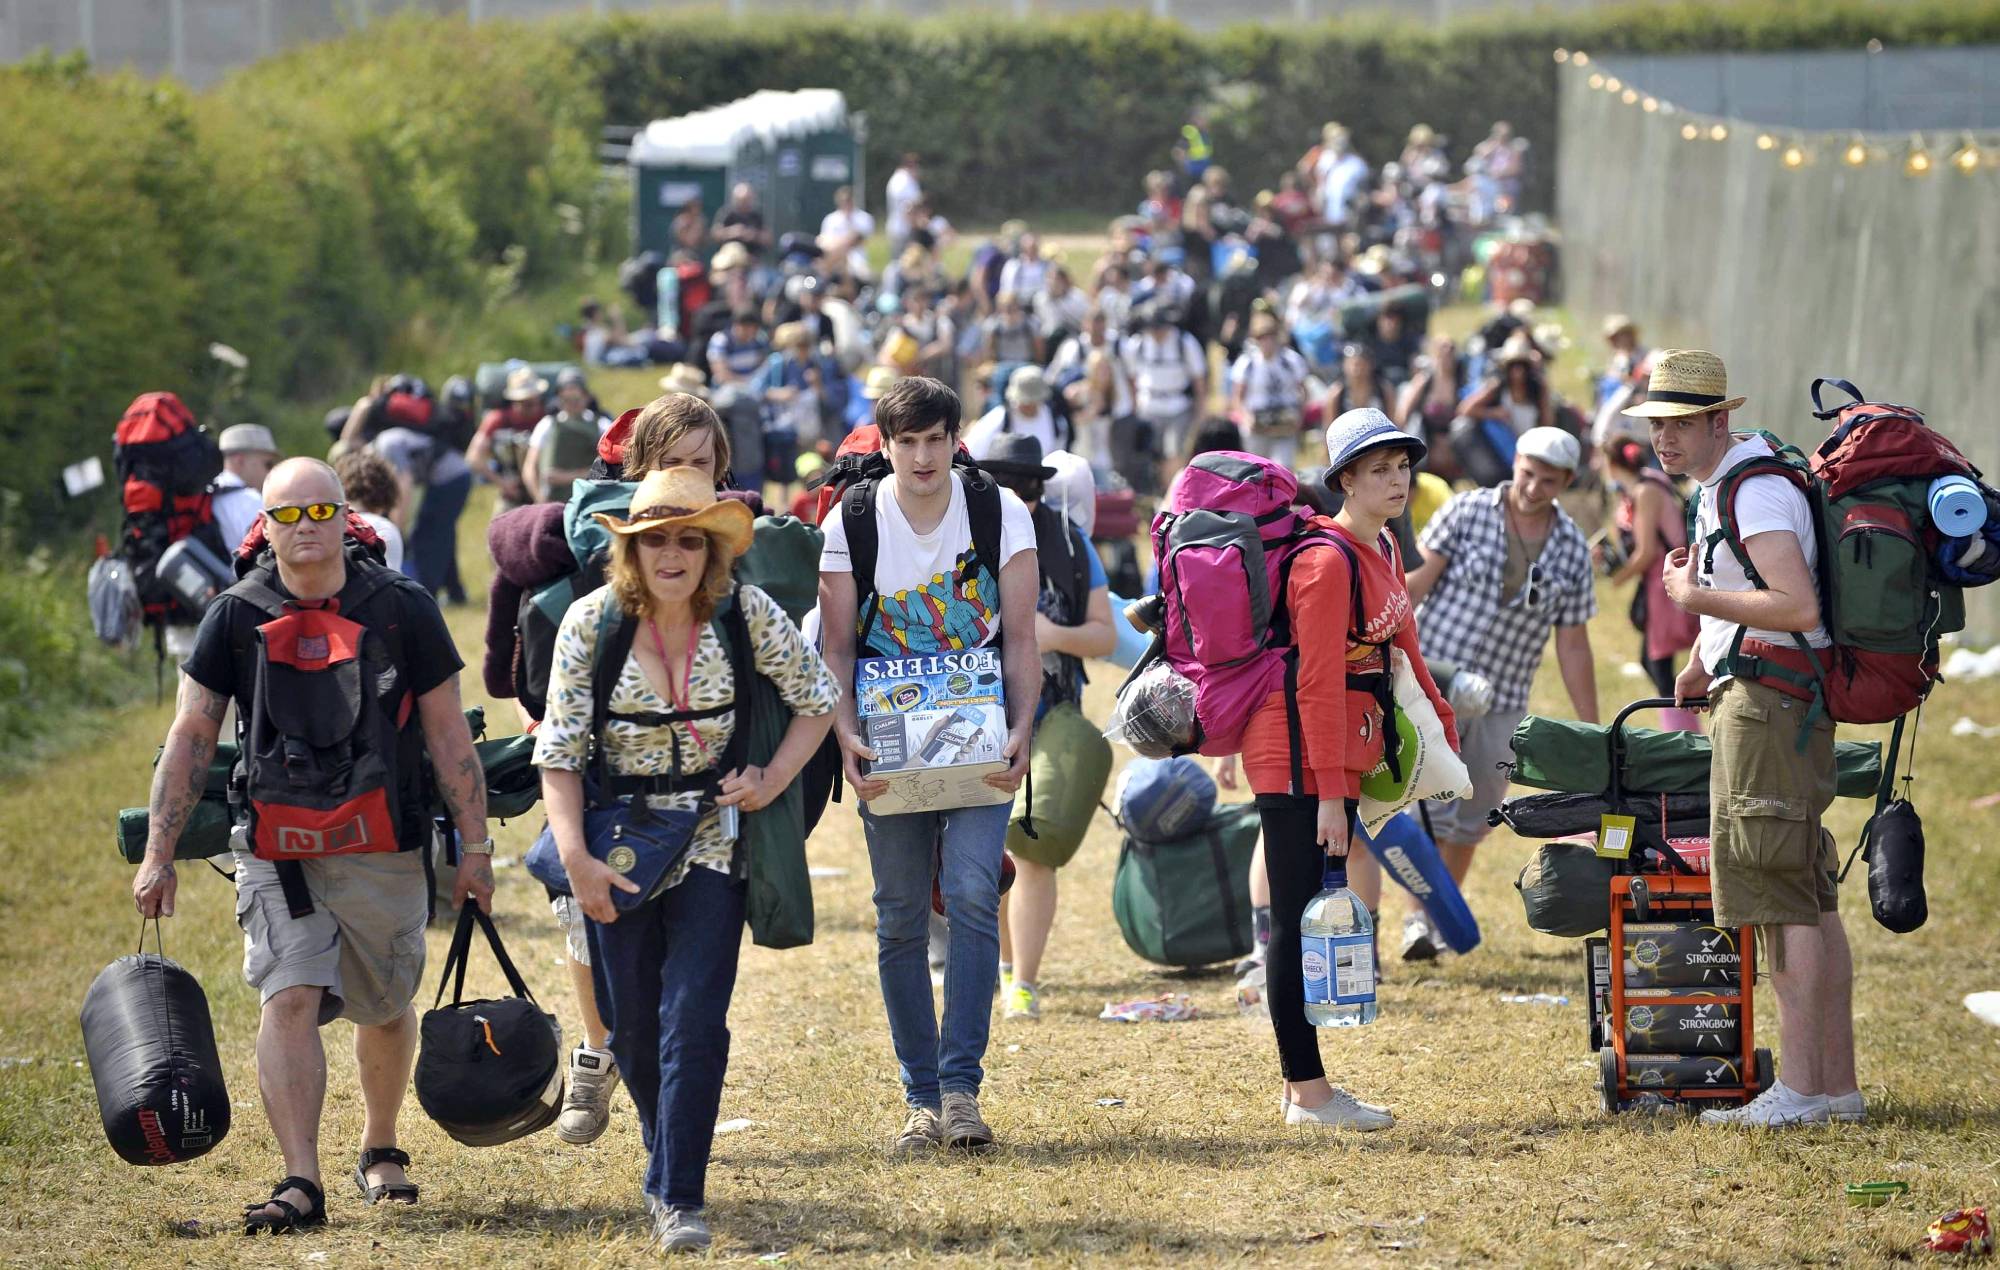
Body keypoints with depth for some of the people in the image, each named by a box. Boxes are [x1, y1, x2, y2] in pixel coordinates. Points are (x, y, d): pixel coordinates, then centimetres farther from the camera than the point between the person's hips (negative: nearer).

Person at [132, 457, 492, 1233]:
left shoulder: (402, 610, -1)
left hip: (386, 849, 1)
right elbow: (190, 738, 2)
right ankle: (300, 1184, -18)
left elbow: (447, 733, 4)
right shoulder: (236, 617, -1)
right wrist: (158, 854, -3)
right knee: (289, 1000, -16)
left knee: (385, 1008, 12)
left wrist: (474, 845, 2)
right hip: (277, 849, -1)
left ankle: (379, 1150, 36)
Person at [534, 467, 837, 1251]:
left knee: (695, 1020, -12)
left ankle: (678, 1198, -9)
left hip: (712, 839, -1)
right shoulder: (592, 622, -9)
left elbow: (817, 699, 5)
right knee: (633, 1026, 8)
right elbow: (558, 751, -7)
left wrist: (773, 781, -7)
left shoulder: (746, 614, -8)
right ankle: (670, 1161, 34)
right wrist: (574, 856, -16)